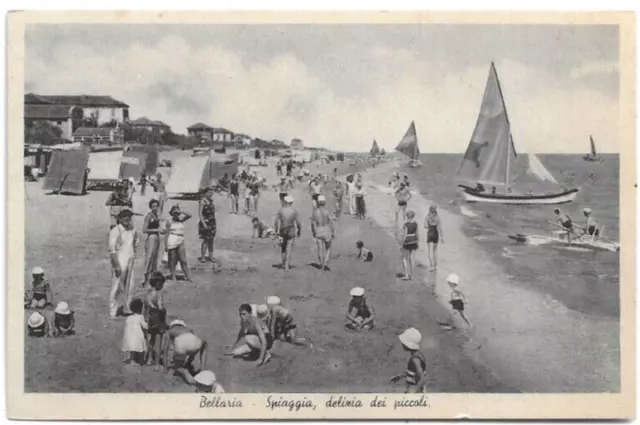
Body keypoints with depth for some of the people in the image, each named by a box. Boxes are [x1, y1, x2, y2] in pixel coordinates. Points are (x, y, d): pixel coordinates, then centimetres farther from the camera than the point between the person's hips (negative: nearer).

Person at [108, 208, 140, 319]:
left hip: (130, 261, 7)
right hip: (120, 261, -7)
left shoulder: (132, 229, 6)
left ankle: (127, 309, 28)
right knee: (116, 287, -3)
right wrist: (117, 265, -21)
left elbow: (136, 241, 27)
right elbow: (112, 249, -17)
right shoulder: (115, 231, -13)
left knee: (129, 287, 15)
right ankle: (113, 312, 6)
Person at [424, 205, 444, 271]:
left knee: (430, 250, 1)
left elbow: (425, 226, -12)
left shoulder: (427, 217, -7)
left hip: (429, 234, -1)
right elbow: (439, 228, -10)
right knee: (435, 250, 17)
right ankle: (436, 265, 19)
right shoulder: (437, 218, -7)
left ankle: (431, 266, -10)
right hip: (436, 234, 1)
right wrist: (441, 237, -5)